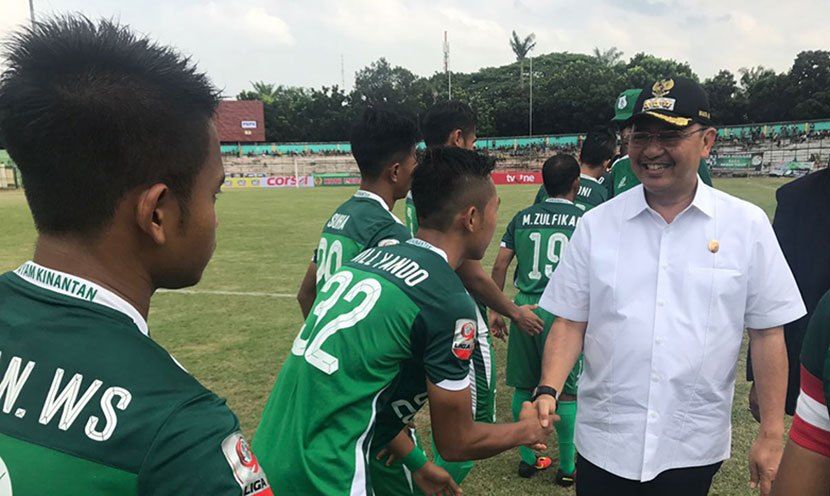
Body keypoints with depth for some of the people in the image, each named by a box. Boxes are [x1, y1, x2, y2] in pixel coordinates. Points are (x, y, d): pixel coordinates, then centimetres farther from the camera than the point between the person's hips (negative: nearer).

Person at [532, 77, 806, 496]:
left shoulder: (747, 225, -4)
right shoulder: (596, 224, -2)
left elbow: (766, 333, 0)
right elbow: (570, 323, 0)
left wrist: (771, 436, 1)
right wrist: (548, 391, -14)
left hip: (694, 448, 0)